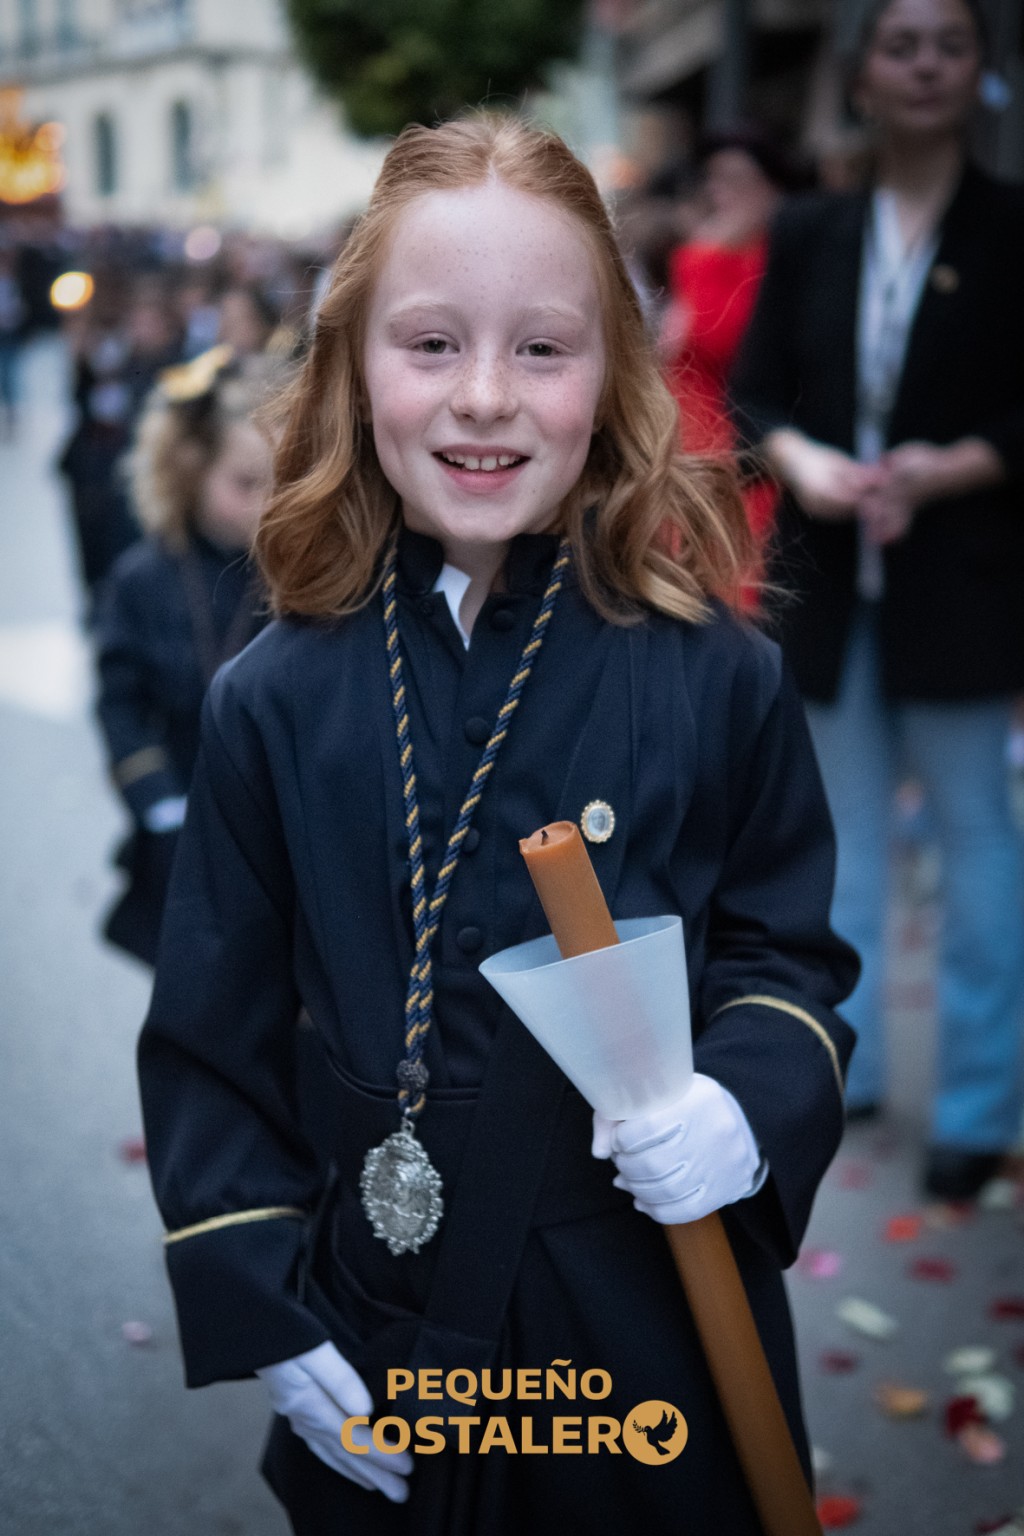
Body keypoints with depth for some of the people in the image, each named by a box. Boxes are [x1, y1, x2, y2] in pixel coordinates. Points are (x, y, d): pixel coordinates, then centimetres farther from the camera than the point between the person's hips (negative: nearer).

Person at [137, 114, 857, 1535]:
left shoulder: (716, 681, -8)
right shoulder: (277, 702, -6)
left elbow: (787, 951, 3)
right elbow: (210, 1043, 1)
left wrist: (752, 1105, -17)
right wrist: (264, 1311, -3)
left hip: (662, 1337, 0)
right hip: (381, 1353, 1)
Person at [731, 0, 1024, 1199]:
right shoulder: (809, 235, 7)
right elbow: (755, 392, 6)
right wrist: (802, 461, -13)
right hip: (830, 574, 3)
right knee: (843, 827, 12)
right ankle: (841, 1064, 24)